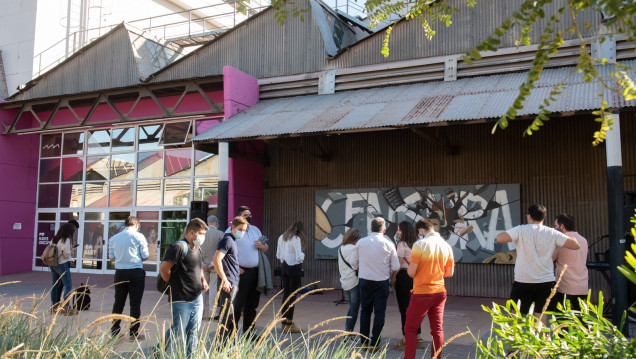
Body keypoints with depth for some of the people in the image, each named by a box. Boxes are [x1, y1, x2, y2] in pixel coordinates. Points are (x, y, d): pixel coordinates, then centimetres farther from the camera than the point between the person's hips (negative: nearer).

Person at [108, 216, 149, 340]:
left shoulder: (113, 238, 7)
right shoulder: (139, 236, -6)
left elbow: (111, 258, 11)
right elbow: (145, 256, -5)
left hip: (119, 272, 4)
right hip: (136, 272, -4)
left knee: (118, 303, 14)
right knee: (135, 303, 2)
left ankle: (114, 331, 22)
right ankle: (134, 333, 5)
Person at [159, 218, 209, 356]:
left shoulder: (197, 248, 13)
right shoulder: (179, 247, -15)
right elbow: (164, 268, -19)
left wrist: (203, 280, 12)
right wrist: (173, 284, -6)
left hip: (197, 298, 8)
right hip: (182, 299, -8)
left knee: (193, 332, 13)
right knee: (178, 332, -1)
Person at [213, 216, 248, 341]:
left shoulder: (232, 241, 17)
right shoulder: (227, 240, -13)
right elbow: (216, 260, -22)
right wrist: (224, 280, -22)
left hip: (233, 283, 10)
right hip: (228, 284, -10)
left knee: (229, 315, 15)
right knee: (227, 314, -7)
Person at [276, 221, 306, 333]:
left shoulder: (281, 238, 8)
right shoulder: (296, 239, -14)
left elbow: (278, 255, 12)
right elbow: (299, 257, -18)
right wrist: (303, 254, 2)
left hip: (283, 266, 7)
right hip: (294, 267, -7)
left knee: (285, 294, 13)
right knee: (292, 295, -1)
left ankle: (284, 323, 19)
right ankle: (289, 324, 2)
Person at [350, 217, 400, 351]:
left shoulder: (361, 242, -3)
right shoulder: (388, 244, -8)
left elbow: (353, 263, 2)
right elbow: (396, 267, -4)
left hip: (364, 281, 2)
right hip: (382, 282, -2)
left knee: (365, 311, 14)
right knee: (379, 312, 6)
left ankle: (363, 342, 17)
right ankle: (374, 343, 6)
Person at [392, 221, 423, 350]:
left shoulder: (402, 244, -11)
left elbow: (399, 264, -13)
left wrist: (392, 278, -6)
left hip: (403, 277, -7)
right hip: (414, 277, 7)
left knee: (404, 309, -1)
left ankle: (406, 341, 2)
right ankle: (418, 338, 19)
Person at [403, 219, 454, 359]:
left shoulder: (419, 245, -14)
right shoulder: (446, 246, 2)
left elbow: (411, 272, -16)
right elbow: (450, 272, 8)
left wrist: (409, 268, 6)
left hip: (422, 293, -5)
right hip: (440, 292, 5)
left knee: (410, 329, 6)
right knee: (437, 329, 11)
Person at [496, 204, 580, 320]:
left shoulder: (521, 230, -8)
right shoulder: (552, 233, -2)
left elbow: (500, 239, -18)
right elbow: (575, 245, -2)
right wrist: (565, 235, 17)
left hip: (523, 281, -2)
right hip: (546, 281, 2)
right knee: (541, 314, 9)